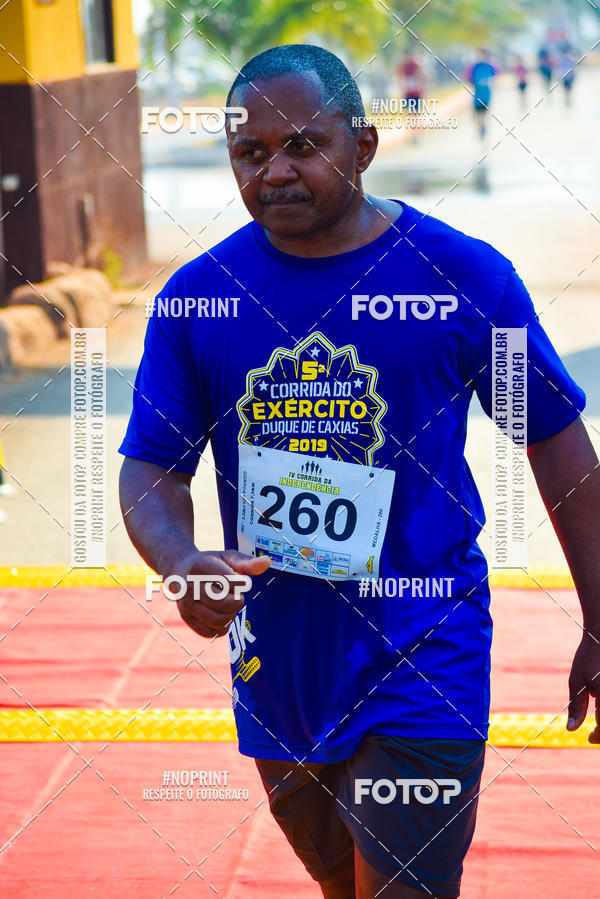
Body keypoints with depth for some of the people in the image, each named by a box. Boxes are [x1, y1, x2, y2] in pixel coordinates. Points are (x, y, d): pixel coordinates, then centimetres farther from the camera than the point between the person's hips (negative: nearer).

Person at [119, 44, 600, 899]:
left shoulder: (466, 275, -9)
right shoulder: (195, 297, -3)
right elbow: (151, 468, 1)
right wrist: (180, 562, -22)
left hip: (421, 666, -3)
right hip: (277, 664, 4)